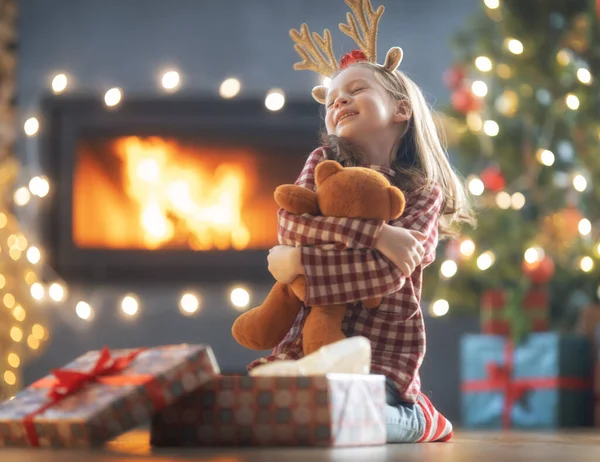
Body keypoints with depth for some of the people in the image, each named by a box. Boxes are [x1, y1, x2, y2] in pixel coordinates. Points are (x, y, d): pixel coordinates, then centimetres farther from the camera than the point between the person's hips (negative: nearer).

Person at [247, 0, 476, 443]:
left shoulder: (425, 192, 0)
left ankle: (417, 418, 3)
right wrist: (377, 234, -21)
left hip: (383, 353, -4)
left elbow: (388, 273, -15)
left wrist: (298, 264, -16)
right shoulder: (325, 161, 9)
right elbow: (290, 223, -11)